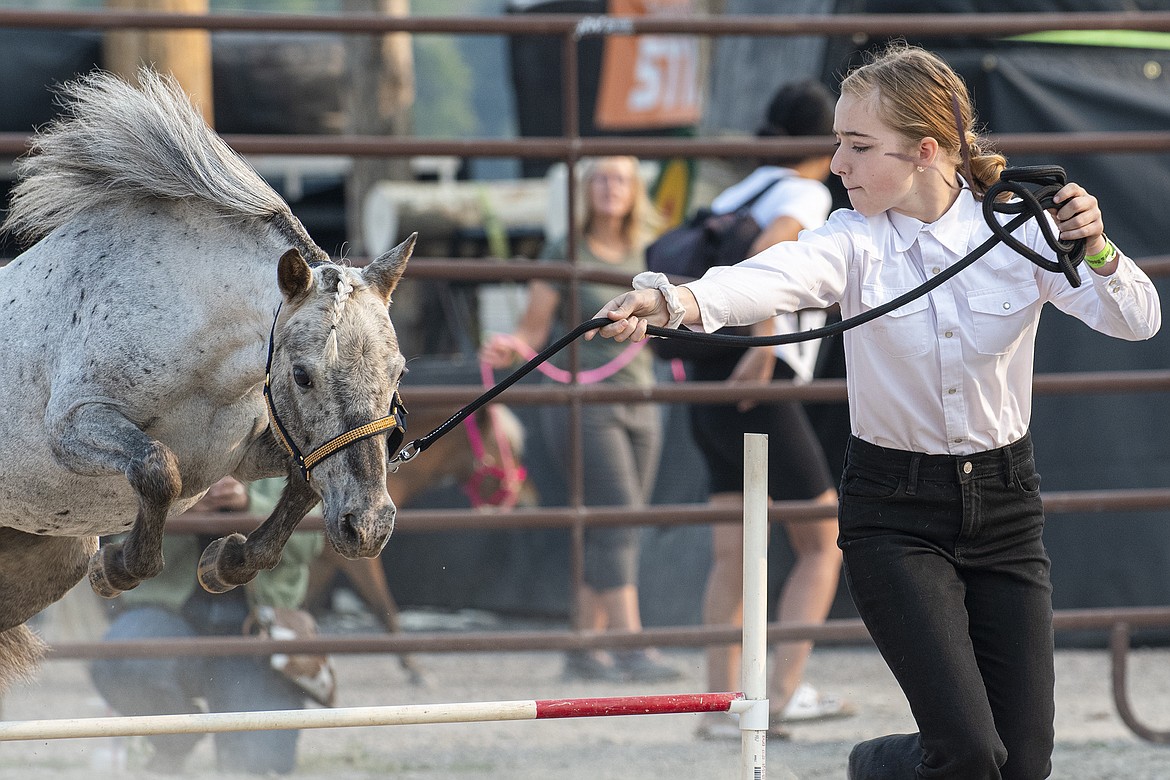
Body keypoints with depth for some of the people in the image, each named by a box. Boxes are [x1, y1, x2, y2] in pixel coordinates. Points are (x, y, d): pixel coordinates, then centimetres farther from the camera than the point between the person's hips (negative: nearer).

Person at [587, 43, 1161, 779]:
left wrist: (1097, 252, -36)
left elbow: (1138, 320, -15)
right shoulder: (856, 241, -10)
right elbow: (777, 277, -31)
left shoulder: (1018, 229, -7)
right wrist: (673, 301, -52)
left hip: (1004, 505, 2)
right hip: (896, 514, -2)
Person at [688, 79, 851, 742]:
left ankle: (721, 707, -3)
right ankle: (786, 688, -8)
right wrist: (764, 340, -28)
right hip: (762, 394, -7)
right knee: (824, 544, 3)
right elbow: (770, 246, -28)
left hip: (711, 399, 7)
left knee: (732, 557, 4)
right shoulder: (806, 195, -6)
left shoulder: (737, 194, 17)